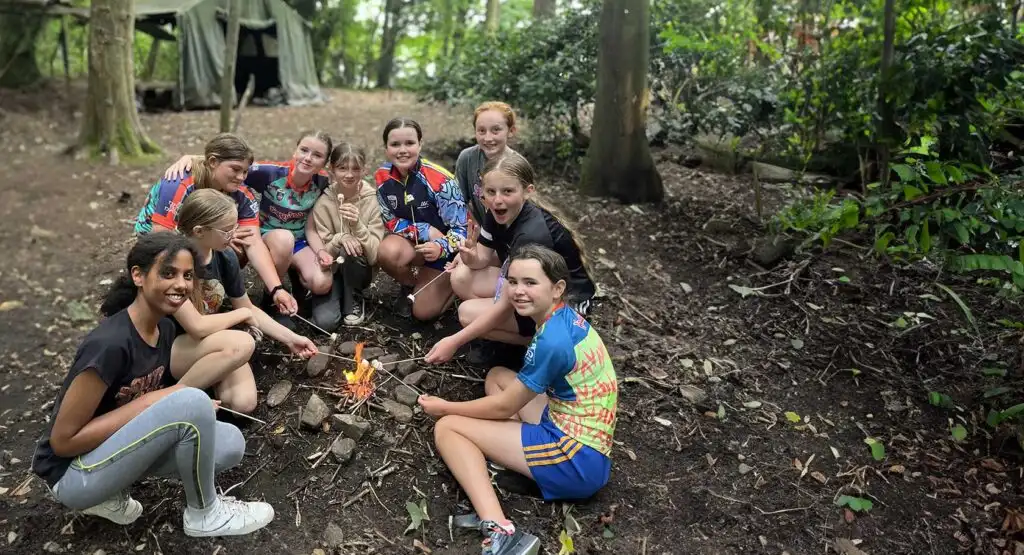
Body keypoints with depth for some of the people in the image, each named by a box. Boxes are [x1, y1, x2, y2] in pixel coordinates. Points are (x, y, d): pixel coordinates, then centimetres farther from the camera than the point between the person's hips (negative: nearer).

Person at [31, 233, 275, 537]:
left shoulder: (165, 328, -2)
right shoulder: (110, 343, -28)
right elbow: (63, 440, -22)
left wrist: (195, 410, -10)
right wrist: (148, 403, -23)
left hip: (114, 445, 8)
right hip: (73, 473, -8)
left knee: (231, 445, -6)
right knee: (194, 403, -28)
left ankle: (110, 495, 5)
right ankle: (203, 515, -5)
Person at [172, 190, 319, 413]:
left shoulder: (225, 258, -5)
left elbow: (250, 309, 9)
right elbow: (197, 327, -28)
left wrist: (291, 338, 4)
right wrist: (244, 314, -13)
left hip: (211, 344, 5)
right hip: (167, 348, -5)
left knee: (244, 403, -22)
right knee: (241, 343, -33)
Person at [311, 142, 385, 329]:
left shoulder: (372, 201, -14)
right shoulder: (323, 203, -12)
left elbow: (375, 256, -18)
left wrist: (358, 225, -33)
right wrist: (339, 239, -29)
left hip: (359, 270, 1)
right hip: (331, 270, -1)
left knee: (350, 251, -32)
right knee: (325, 321, -25)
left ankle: (354, 300, -5)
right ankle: (340, 296, 9)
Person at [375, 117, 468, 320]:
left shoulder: (439, 179, -26)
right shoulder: (383, 176, -12)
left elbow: (462, 228, -22)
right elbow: (391, 221, -4)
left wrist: (441, 248, -42)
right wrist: (426, 231, -22)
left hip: (446, 247, -3)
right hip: (413, 241, 4)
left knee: (424, 312, -8)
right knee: (387, 253, -32)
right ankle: (409, 286, 3)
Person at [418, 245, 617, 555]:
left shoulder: (552, 341, -23)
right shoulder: (565, 316, 5)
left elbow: (504, 407, -9)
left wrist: (444, 407, 5)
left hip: (577, 458, -10)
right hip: (576, 430, 10)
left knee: (447, 428, -5)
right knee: (497, 376, 22)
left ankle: (499, 530, -23)